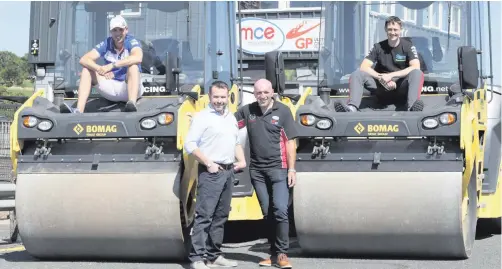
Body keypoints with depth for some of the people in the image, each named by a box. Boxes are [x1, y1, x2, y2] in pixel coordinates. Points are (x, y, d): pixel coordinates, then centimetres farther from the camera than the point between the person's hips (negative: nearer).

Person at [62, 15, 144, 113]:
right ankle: (78, 111, -27)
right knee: (87, 69, -10)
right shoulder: (106, 44, 0)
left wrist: (111, 65, -39)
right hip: (111, 89, 4)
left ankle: (132, 104, -53)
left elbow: (137, 58, -36)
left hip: (130, 88, -4)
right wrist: (100, 69, -32)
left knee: (133, 66, -31)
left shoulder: (131, 42, -11)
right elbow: (84, 59, -10)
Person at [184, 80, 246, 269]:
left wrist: (241, 160, 11)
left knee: (221, 216, 12)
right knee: (204, 216, -11)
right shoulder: (202, 117, -5)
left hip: (228, 171, 8)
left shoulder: (231, 118, 17)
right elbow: (190, 145, -11)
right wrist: (208, 163, -15)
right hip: (211, 172, -8)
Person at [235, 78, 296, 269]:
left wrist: (291, 169, -7)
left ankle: (281, 254, -3)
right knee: (267, 213, 9)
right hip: (257, 170, 4)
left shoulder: (283, 111, -3)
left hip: (278, 169, -3)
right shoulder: (247, 111, 5)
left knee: (280, 210, -11)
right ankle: (274, 253, 16)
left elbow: (290, 142, -3)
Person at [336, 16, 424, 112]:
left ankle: (412, 107, -53)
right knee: (356, 74, -19)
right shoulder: (378, 47, 5)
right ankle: (352, 107, -44)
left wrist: (391, 75, -21)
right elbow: (364, 67, -5)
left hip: (401, 86, -2)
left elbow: (416, 67, -15)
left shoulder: (408, 46, 0)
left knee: (417, 73, -31)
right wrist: (382, 78, -20)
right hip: (381, 87, 2)